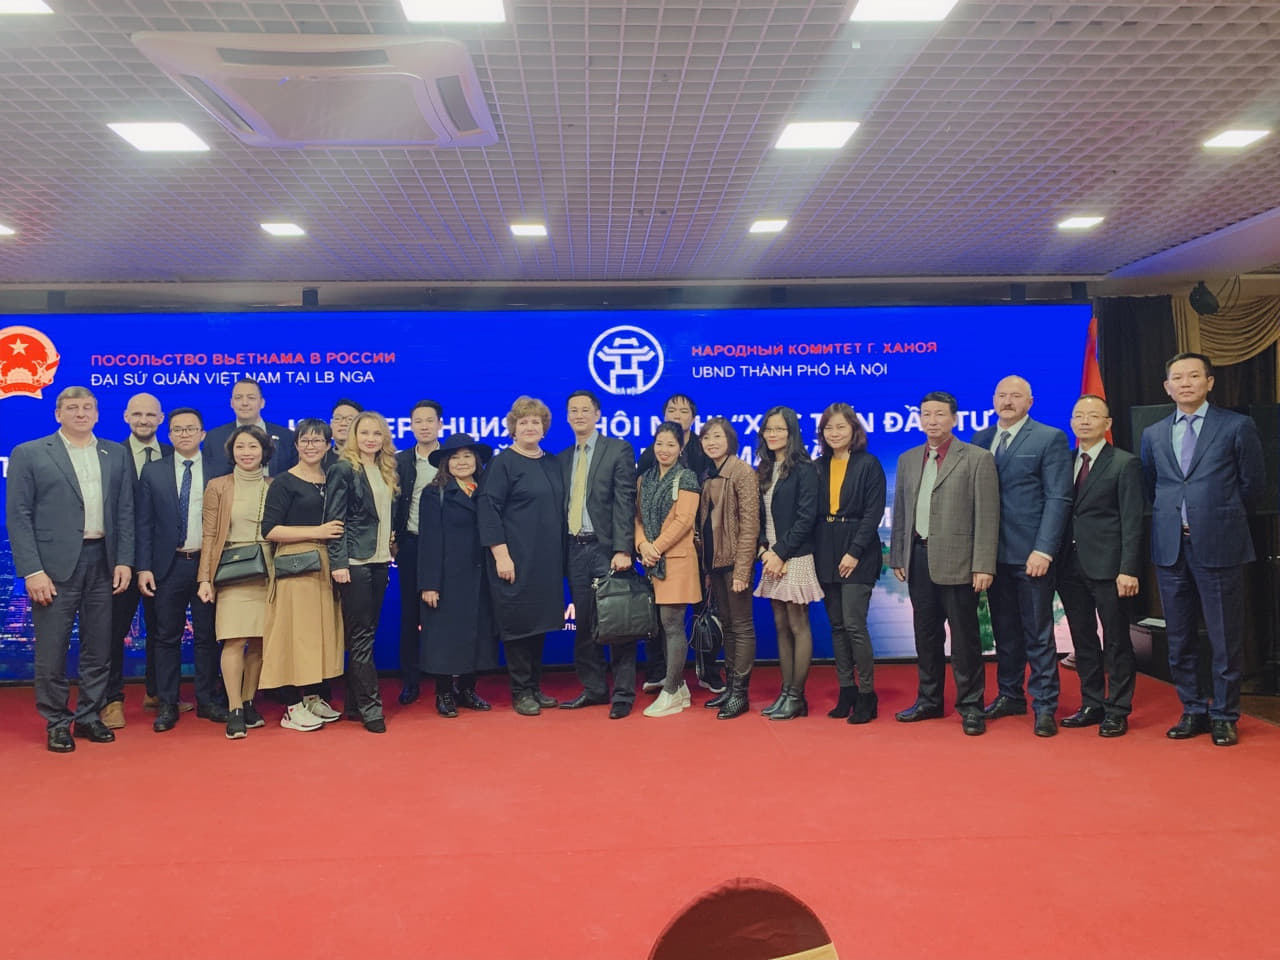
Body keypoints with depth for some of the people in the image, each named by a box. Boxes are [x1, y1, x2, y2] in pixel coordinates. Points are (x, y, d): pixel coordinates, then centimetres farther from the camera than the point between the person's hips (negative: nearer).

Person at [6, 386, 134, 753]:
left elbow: (125, 512, 9)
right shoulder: (28, 454, 1)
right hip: (55, 566, -3)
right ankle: (56, 723, 17)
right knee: (52, 650, 3)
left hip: (103, 562, 3)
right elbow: (18, 517, -3)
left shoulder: (116, 455, 10)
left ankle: (89, 716, 23)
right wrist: (32, 571, -11)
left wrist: (124, 560, 0)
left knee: (99, 649, 10)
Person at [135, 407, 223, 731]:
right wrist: (144, 567, -4)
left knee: (207, 636, 7)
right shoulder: (153, 472, 5)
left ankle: (209, 701, 17)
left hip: (207, 564, 0)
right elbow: (144, 523, 3)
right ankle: (167, 704, 15)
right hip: (168, 566, 1)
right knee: (166, 637, 6)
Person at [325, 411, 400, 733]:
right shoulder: (343, 470, -6)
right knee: (361, 634, -3)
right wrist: (338, 562, -16)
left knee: (365, 634, 11)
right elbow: (334, 520, -10)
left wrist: (389, 553, 12)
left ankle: (354, 701, 18)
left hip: (379, 561, 7)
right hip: (355, 562, -7)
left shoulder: (386, 472, 13)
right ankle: (370, 706, 1)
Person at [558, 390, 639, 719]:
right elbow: (563, 506, 13)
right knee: (583, 624, 10)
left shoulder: (619, 450, -1)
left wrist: (623, 549, -16)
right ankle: (593, 689, 21)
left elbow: (624, 502, -9)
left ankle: (623, 694, 5)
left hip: (607, 547, -5)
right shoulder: (563, 458, 15)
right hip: (575, 548, 5)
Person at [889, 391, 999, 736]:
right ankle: (929, 700, 25)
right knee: (926, 634, 13)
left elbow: (987, 517, -8)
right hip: (918, 559, 5)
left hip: (957, 562, -5)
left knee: (964, 636, 1)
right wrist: (897, 557, 9)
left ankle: (971, 705, 13)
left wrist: (983, 566, -13)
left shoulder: (977, 459, -4)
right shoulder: (907, 460, 13)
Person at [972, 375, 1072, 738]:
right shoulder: (981, 439, 12)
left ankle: (1045, 706, 10)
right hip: (993, 553, 5)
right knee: (1004, 630, 14)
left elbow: (1058, 499, -8)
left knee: (1038, 634, 2)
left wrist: (1043, 550, -15)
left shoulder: (1050, 438, -3)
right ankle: (1010, 695, 26)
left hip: (1031, 554, -5)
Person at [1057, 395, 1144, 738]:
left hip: (1107, 567, -5)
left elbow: (1132, 522, -8)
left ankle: (1117, 712, 13)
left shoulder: (1125, 464, -3)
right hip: (1071, 567, 5)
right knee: (1083, 641, 12)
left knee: (1116, 642, 4)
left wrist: (1128, 570, -15)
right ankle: (1092, 705, 22)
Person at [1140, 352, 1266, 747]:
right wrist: (1172, 516, 11)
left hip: (1218, 546, -4)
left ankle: (1224, 715, 16)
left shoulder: (1237, 426, 0)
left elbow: (1253, 483, 5)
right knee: (1179, 638, 10)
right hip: (1170, 547, 4)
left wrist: (1219, 516, 9)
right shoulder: (1153, 434, 11)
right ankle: (1193, 711, 22)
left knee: (1225, 637, 3)